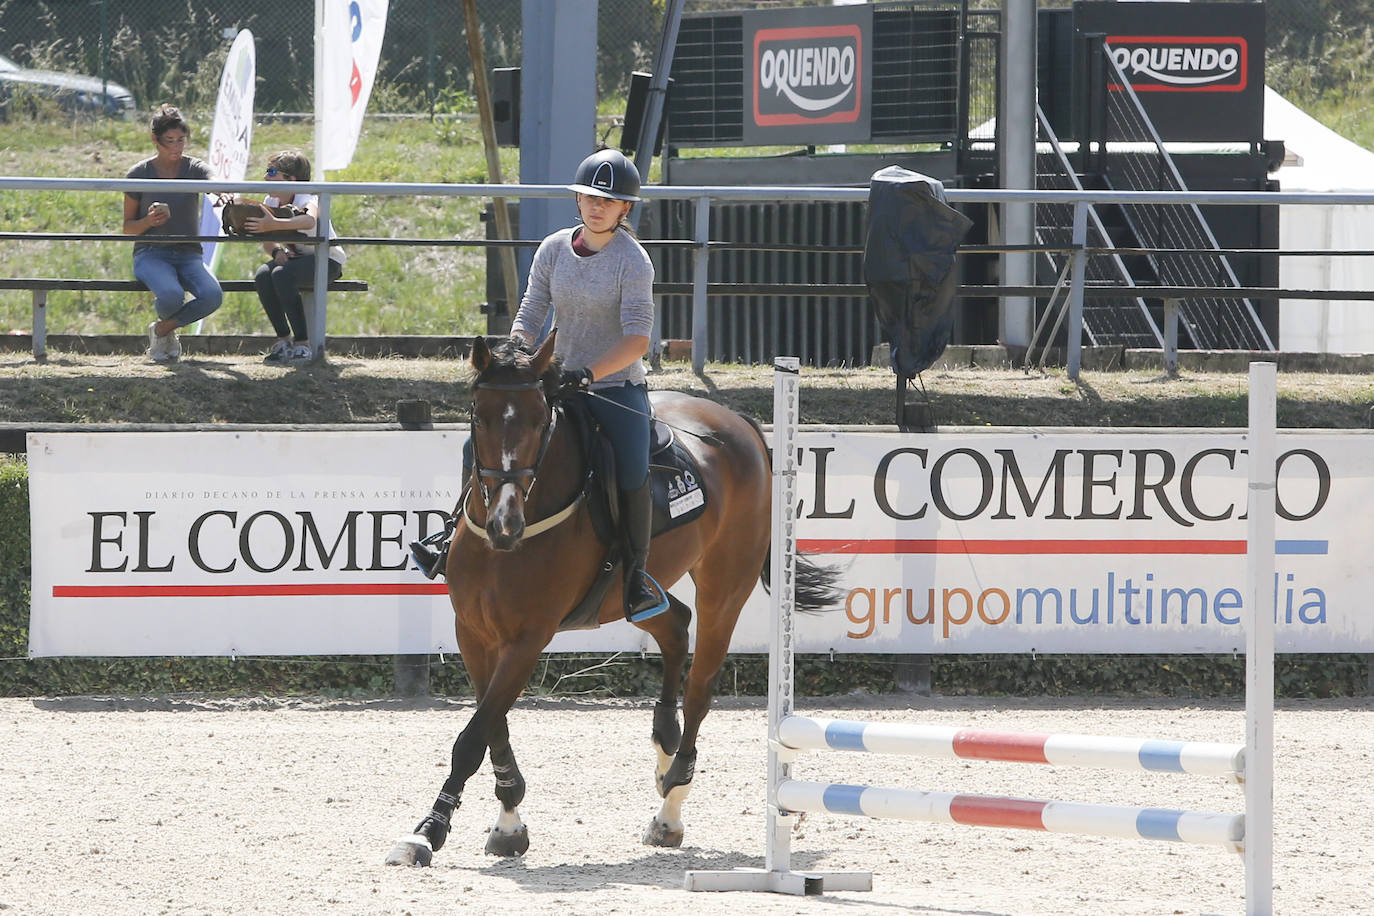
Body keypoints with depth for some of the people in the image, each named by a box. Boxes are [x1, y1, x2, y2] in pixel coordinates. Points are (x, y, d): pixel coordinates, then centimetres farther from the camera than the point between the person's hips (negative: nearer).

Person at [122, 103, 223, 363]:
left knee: (212, 296, -30)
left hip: (189, 254, 2)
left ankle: (163, 329, -1)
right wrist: (148, 221, -16)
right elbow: (128, 228, 7)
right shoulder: (140, 174, 2)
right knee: (171, 295, -35)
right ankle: (165, 325, 5)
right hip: (150, 253, -2)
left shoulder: (195, 169, 3)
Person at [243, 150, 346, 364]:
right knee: (262, 275, -24)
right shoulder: (270, 202, 2)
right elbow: (268, 242, 4)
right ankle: (283, 339, -12)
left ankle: (303, 344, -27)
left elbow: (309, 220, -47)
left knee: (282, 274, -34)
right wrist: (276, 252, -21)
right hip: (295, 258, 6)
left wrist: (274, 224, -61)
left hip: (326, 261, -6)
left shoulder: (307, 200, -21)